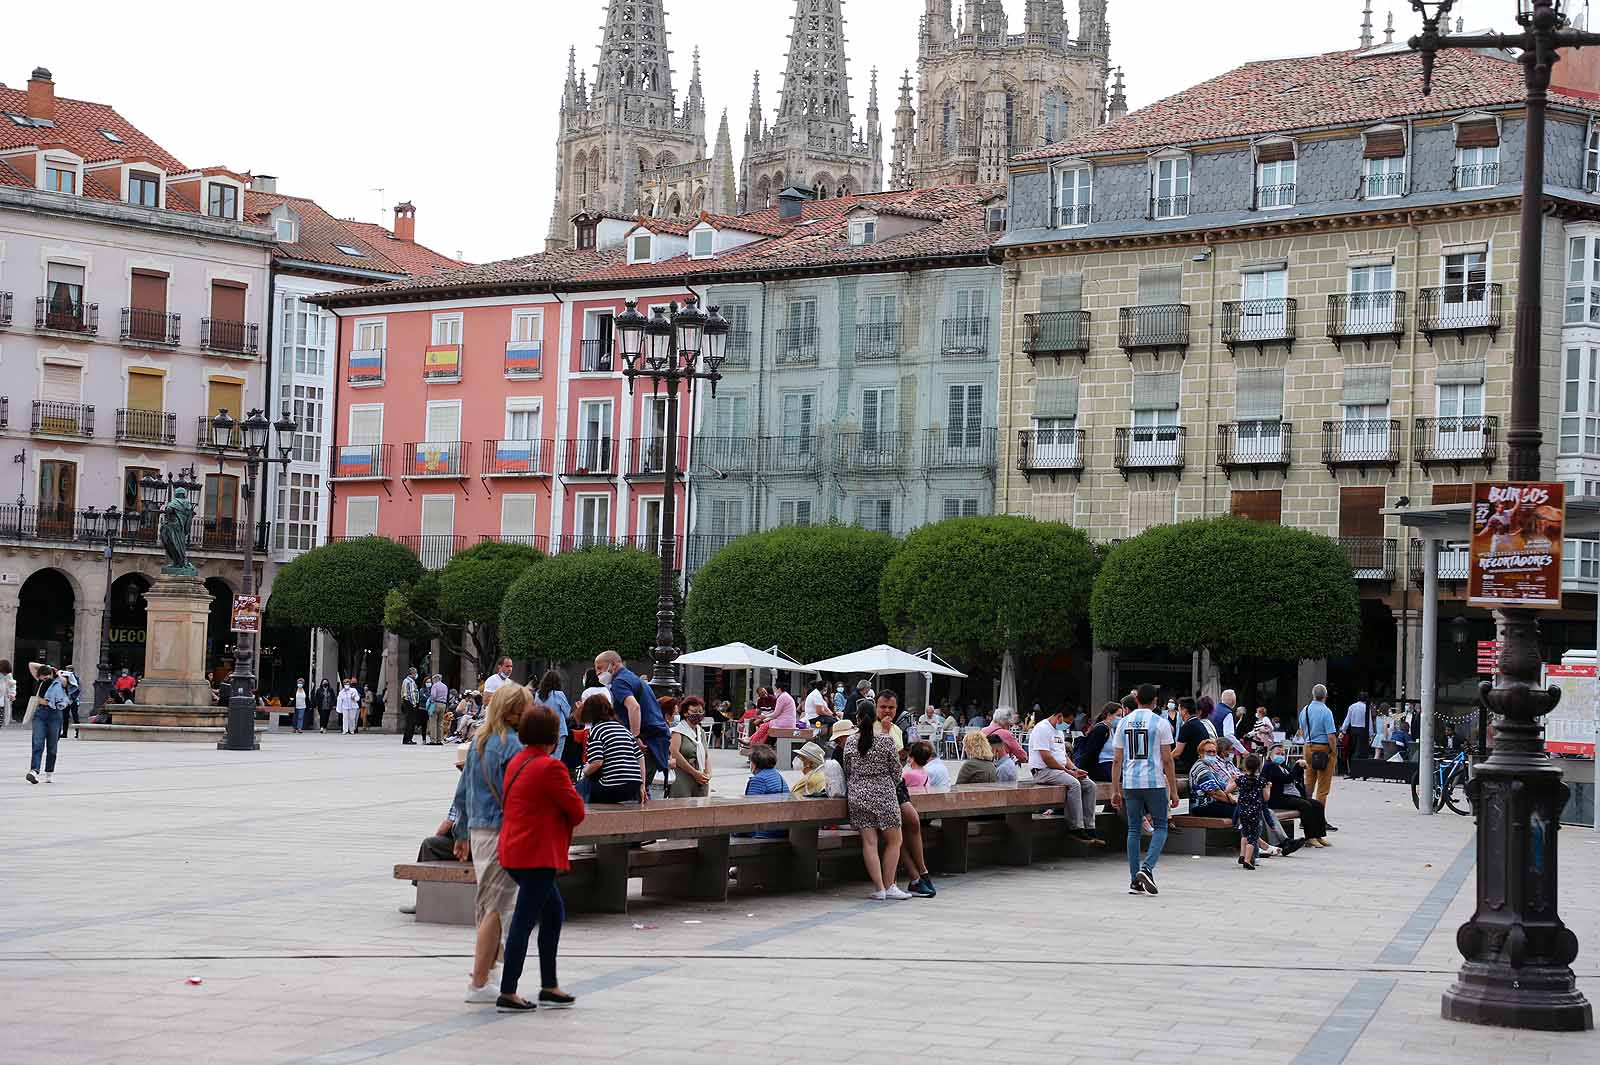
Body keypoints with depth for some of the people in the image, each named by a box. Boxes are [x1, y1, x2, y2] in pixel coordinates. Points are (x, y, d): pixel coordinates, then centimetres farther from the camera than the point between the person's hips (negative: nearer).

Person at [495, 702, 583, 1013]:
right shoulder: (550, 768, -16)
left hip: (514, 851, 9)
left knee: (553, 913, 17)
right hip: (537, 854, -9)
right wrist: (565, 821, 10)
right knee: (524, 922, -4)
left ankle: (549, 987, 21)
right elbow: (577, 811, -12)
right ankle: (507, 994, 0)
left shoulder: (517, 762, 10)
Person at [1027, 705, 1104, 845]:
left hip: (1059, 770, 10)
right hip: (1043, 771, -10)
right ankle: (1076, 829, -28)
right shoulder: (1042, 729, -12)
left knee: (1090, 785, -5)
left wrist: (1074, 769, 4)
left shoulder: (1059, 731, 21)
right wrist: (1067, 771, -15)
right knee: (1074, 784, -31)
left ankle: (1089, 828, -7)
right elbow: (1046, 757, -20)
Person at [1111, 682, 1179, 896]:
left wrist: (1115, 790, 11)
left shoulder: (1123, 723, 8)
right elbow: (1167, 760, -5)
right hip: (1155, 782, -4)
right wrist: (1173, 790, 0)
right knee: (1160, 827, 7)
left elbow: (1117, 760, 7)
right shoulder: (1161, 723, -3)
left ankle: (1135, 881, 8)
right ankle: (1147, 867, -14)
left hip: (1130, 783, 4)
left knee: (1134, 830, 9)